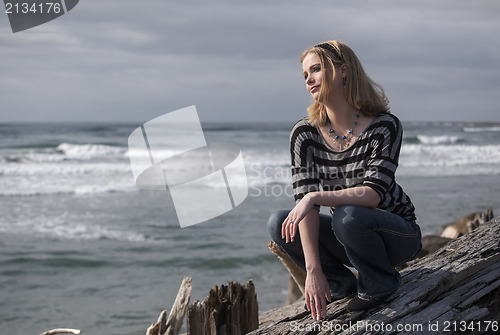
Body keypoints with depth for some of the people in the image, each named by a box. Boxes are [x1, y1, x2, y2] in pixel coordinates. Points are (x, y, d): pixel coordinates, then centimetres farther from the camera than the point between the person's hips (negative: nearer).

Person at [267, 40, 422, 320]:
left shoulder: (385, 126, -18)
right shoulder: (305, 134, -9)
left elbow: (373, 194, -27)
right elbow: (305, 199, -18)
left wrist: (316, 197, -39)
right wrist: (314, 270, -27)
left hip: (399, 234, -4)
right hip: (350, 234, 4)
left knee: (347, 216, -35)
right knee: (279, 223, -18)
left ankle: (381, 283, -5)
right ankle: (342, 283, 1)